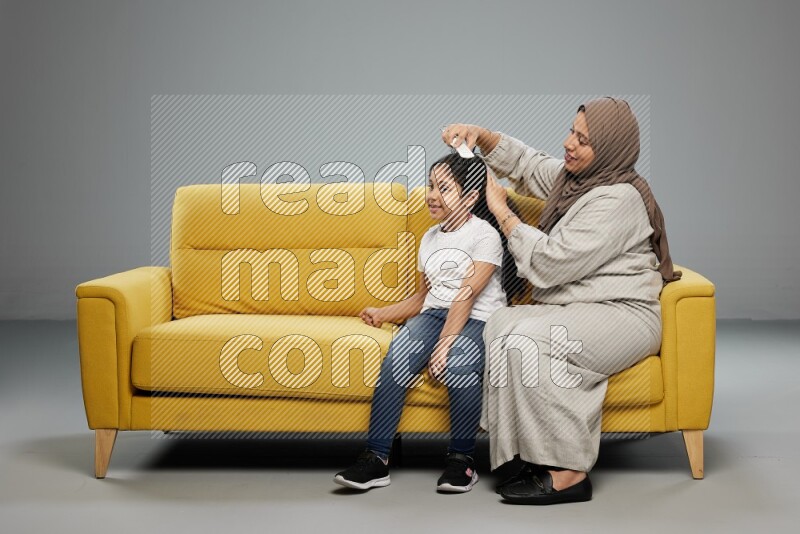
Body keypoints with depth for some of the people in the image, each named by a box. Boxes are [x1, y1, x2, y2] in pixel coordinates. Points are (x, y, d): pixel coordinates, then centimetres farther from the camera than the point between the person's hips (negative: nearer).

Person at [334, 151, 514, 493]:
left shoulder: (484, 236, -2)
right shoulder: (430, 237, 22)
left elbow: (466, 296, -15)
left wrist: (445, 343, -26)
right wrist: (383, 314, 14)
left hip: (477, 320, -5)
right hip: (433, 315, 5)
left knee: (458, 365, -38)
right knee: (397, 359, -28)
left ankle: (461, 456, -17)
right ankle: (376, 458, -26)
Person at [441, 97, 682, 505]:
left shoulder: (618, 200, -19)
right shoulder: (574, 176, 10)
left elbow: (551, 262, -22)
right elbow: (527, 162, 28)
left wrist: (501, 212, -12)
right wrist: (480, 135, 10)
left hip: (621, 316, -9)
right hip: (575, 309, 9)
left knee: (527, 338, -31)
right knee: (501, 321, -18)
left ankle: (567, 474, -25)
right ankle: (539, 456, -18)